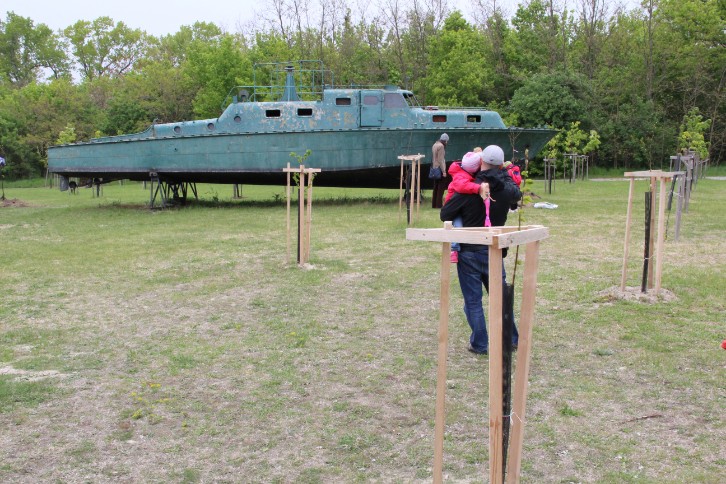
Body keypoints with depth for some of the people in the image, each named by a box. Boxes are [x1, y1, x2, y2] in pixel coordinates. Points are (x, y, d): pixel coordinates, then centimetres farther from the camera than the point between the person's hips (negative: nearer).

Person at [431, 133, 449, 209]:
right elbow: (441, 160, -19)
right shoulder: (441, 146, -15)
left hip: (435, 168, 9)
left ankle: (434, 205, 16)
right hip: (440, 168, -9)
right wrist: (444, 171, -18)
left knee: (436, 187, 13)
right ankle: (439, 205, -7)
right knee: (441, 188, -5)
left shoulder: (435, 145, 12)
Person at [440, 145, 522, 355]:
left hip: (468, 252, -3)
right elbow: (517, 193, 21)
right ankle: (511, 339, 28)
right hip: (494, 252, 3)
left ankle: (480, 344, 11)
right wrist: (504, 174, 27)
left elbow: (445, 215, -11)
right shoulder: (507, 189, -5)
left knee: (473, 300, 7)